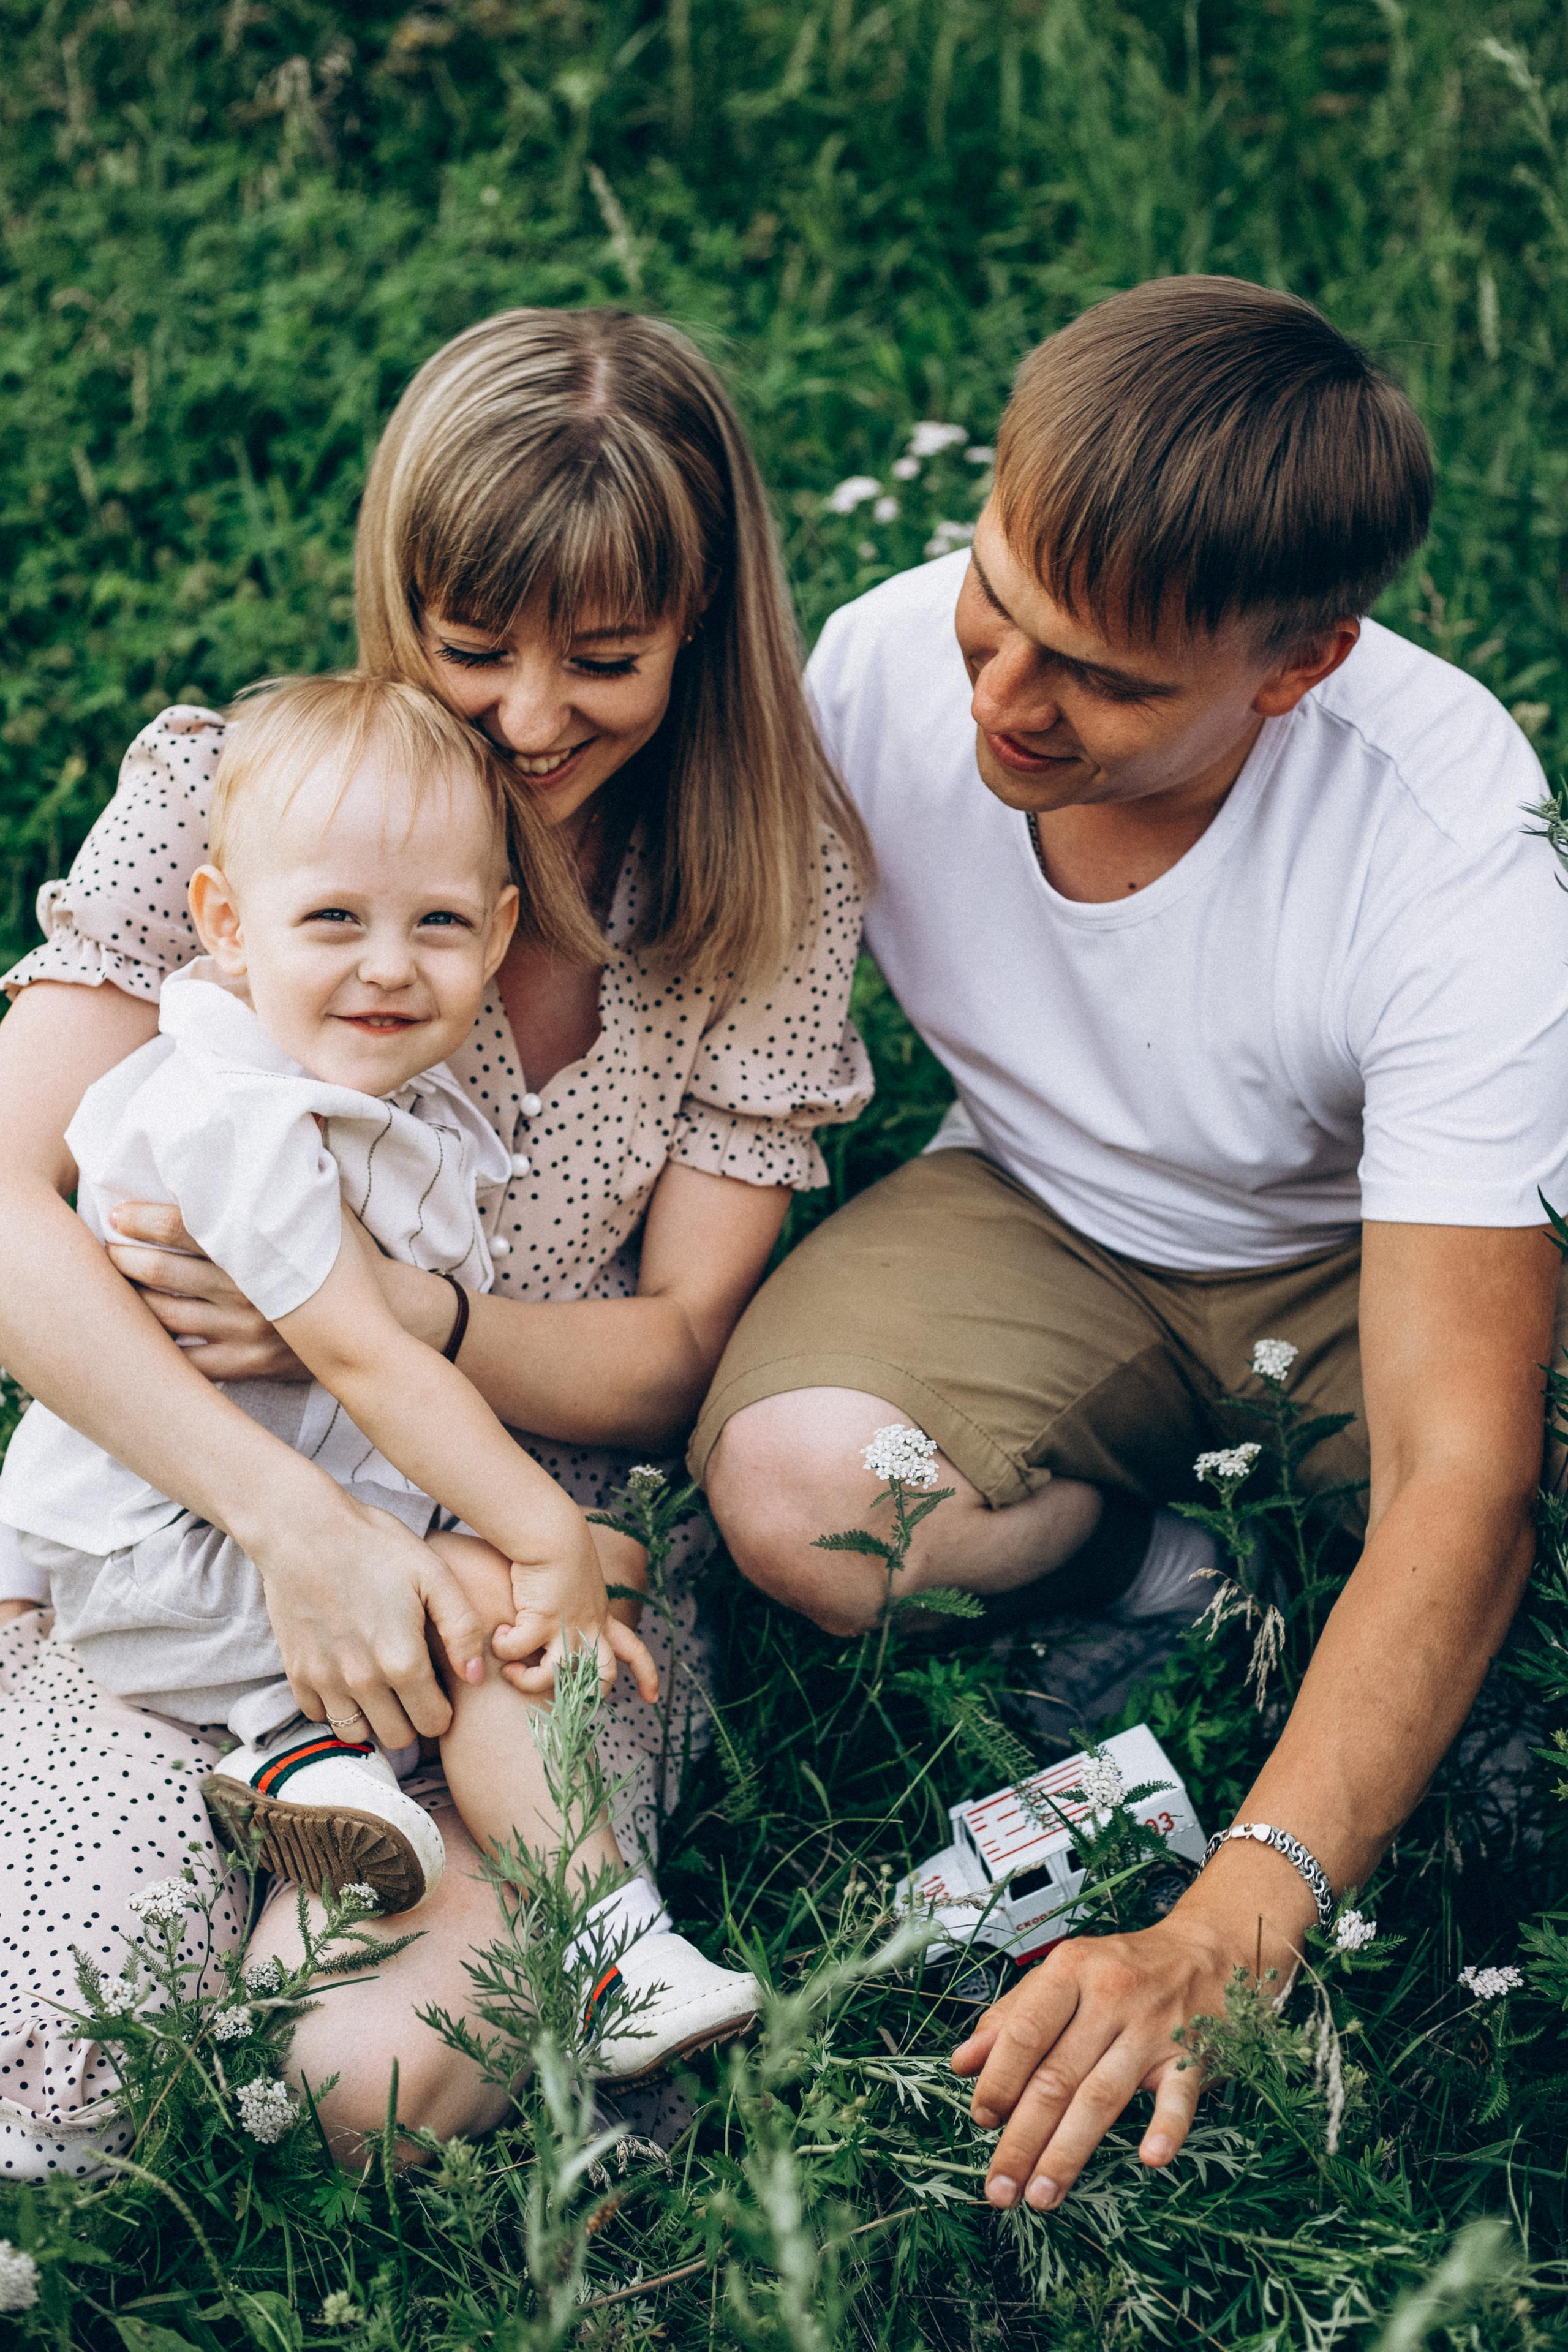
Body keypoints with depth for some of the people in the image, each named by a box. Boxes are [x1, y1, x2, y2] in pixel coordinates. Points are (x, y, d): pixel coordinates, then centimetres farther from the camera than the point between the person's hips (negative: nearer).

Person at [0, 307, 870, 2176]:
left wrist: (386, 1314, -22)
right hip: (178, 1515, 0)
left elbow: (677, 1349, -2)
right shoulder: (229, 786, -9)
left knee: (385, 2077, -24)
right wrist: (297, 1518, -28)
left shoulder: (773, 878, -3)